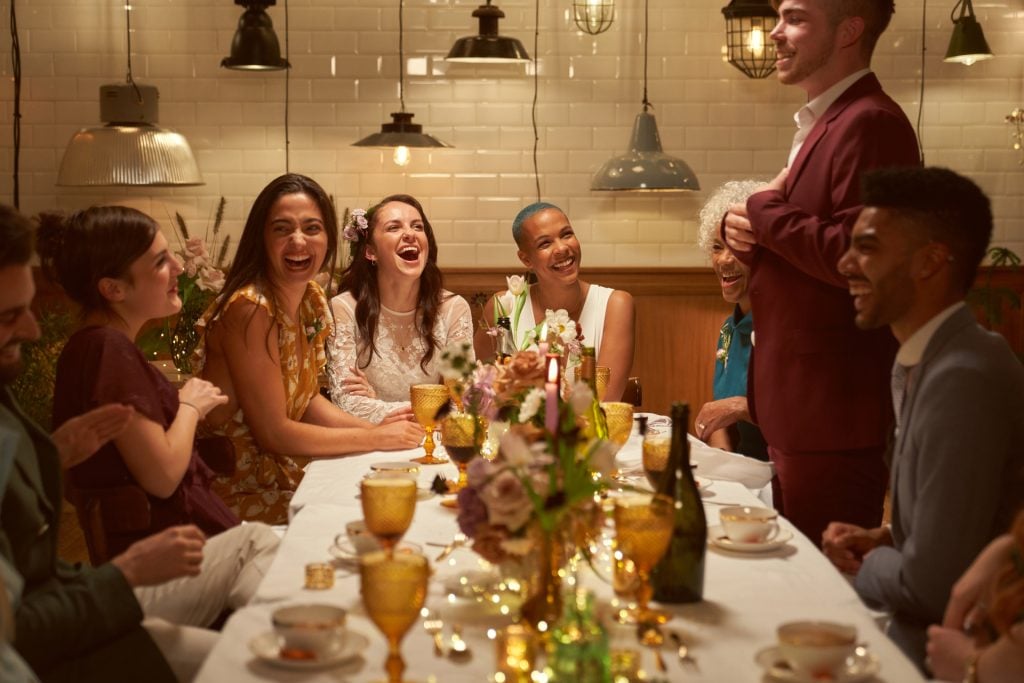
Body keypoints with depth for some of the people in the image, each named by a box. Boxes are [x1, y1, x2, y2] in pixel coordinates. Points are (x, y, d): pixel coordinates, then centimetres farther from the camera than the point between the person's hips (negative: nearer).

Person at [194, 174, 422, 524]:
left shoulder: (313, 301, 2)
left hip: (282, 473, 8)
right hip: (240, 497, -8)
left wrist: (375, 427, -4)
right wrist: (375, 438, -14)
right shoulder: (251, 309, -23)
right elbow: (273, 433, -21)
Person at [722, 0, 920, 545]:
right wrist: (743, 230, 3)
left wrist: (764, 209, -13)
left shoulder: (870, 123, -16)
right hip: (793, 405, 10)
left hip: (833, 412, -10)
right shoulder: (818, 124, 17)